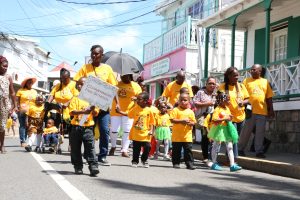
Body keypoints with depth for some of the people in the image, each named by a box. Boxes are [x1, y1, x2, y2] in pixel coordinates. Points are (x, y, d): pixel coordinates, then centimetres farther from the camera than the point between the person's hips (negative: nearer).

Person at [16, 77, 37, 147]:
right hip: (22, 111, -4)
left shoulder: (34, 91, 19)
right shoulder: (21, 90, 4)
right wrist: (18, 107, -14)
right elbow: (17, 100, -1)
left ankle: (24, 140, 9)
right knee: (22, 126, -7)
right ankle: (22, 141, -9)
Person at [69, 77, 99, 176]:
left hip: (88, 127, -1)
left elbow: (95, 114, 4)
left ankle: (93, 166, -8)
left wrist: (93, 109, -19)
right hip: (76, 127, 1)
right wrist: (83, 111, -26)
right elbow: (72, 112, -10)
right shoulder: (75, 98, 4)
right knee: (75, 148, 7)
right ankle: (78, 167, 18)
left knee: (90, 147, -7)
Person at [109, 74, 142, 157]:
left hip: (129, 112, 0)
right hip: (116, 111, 1)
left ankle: (124, 150, 4)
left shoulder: (136, 86, 5)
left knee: (127, 131, -1)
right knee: (114, 130, 2)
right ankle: (113, 146, 26)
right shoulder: (116, 84, 7)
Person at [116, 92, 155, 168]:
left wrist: (151, 130, -12)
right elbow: (128, 114, 13)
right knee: (136, 148, 8)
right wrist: (119, 112, 6)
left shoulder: (149, 110, -6)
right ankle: (135, 161, 25)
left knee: (147, 147, -2)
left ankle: (144, 160, 22)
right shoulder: (135, 108, 0)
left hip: (145, 134, -1)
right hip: (136, 134, 1)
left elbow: (151, 122, -2)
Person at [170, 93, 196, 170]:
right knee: (176, 150, 6)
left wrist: (190, 123, -15)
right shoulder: (175, 110, -2)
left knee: (188, 150, 2)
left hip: (187, 135, 2)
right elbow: (172, 120, -11)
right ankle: (176, 163, 17)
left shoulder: (190, 112, 7)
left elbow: (193, 122, 8)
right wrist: (181, 121, -20)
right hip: (177, 135, -2)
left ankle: (189, 163, 8)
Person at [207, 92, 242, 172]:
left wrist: (230, 117, 2)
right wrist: (225, 119, -28)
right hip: (219, 130, -7)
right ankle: (214, 164, 19)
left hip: (227, 129, 7)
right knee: (216, 146, 6)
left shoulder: (227, 108, 9)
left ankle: (232, 165, 2)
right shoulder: (217, 110, -15)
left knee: (229, 147, 3)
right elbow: (214, 120, -27)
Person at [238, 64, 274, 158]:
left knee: (260, 132, 4)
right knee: (246, 131, 4)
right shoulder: (246, 81, 7)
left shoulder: (265, 82, 11)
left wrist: (271, 110, 6)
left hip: (262, 111, 1)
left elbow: (269, 97, 11)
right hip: (249, 110, -1)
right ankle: (240, 149, 14)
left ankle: (259, 151, 10)